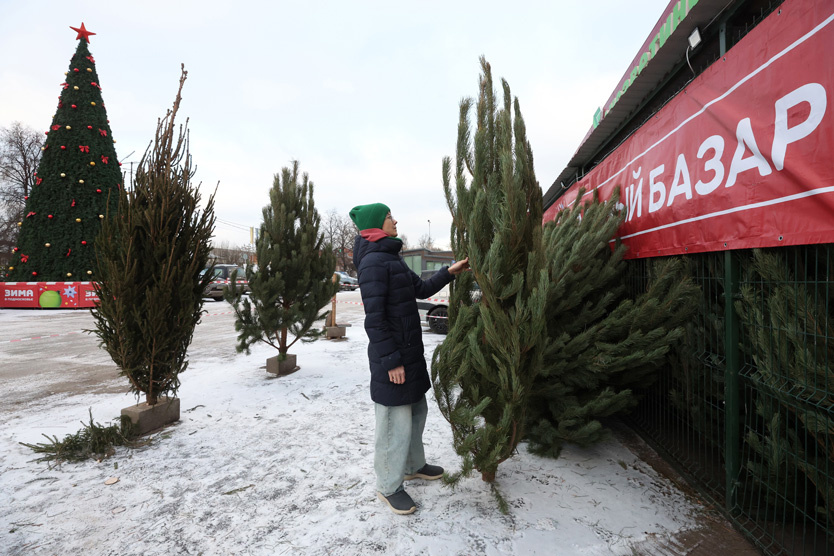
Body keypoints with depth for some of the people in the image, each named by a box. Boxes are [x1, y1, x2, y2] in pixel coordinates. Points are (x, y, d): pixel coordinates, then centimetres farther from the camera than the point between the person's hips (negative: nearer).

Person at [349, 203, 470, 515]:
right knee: (395, 420, 2)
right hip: (392, 356, -10)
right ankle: (388, 486, 21)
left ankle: (413, 466, 40)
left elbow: (421, 289, 19)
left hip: (409, 351, 10)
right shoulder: (373, 262, -18)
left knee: (416, 411, 20)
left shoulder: (391, 258, 14)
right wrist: (391, 360, -21)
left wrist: (449, 272, 11)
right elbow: (374, 318, -22)